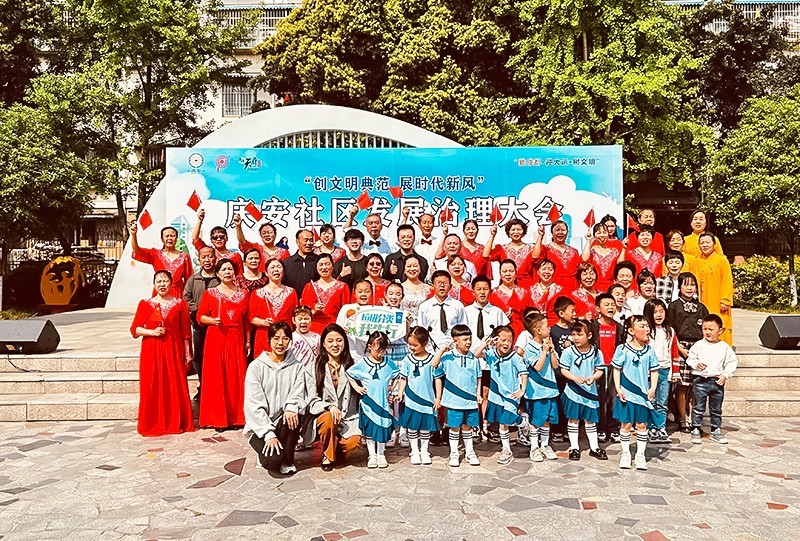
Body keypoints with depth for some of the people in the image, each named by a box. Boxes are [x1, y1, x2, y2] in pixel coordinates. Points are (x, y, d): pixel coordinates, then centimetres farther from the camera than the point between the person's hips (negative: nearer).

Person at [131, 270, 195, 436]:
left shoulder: (180, 304, 5)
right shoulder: (145, 304, 5)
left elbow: (186, 332, 4)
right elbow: (134, 329, 5)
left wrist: (188, 354, 1)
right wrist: (151, 332, -11)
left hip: (173, 350, 0)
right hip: (151, 351, 0)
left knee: (175, 387, 2)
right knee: (152, 389, 1)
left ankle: (176, 423, 14)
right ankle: (153, 424, 13)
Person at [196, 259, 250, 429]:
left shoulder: (243, 293, 12)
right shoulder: (210, 293, 5)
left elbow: (246, 320, 12)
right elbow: (200, 316, 5)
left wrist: (248, 342, 9)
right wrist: (213, 320, -15)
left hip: (236, 339, 2)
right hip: (216, 338, -2)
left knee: (236, 378, 2)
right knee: (216, 377, -2)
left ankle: (236, 417, 11)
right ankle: (217, 418, 6)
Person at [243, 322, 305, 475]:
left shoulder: (297, 367, 5)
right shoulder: (256, 366, -4)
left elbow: (297, 394, -6)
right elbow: (254, 404, -11)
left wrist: (291, 407, -30)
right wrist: (269, 434, -19)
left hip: (284, 424, 3)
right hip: (260, 426, -2)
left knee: (294, 415, -32)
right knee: (273, 460, -27)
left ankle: (288, 462, -9)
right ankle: (265, 452, 11)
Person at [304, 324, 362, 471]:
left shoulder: (352, 366, 8)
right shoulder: (313, 368, 2)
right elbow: (312, 401, -5)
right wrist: (329, 406, -23)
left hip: (348, 419, 1)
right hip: (322, 417, -1)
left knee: (355, 443, -28)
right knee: (328, 418, -35)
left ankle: (339, 450, 11)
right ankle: (327, 455, -5)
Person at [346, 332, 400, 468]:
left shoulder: (388, 364, 3)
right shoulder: (362, 363, -5)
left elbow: (397, 374, 19)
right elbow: (349, 374, 4)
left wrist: (392, 386, 7)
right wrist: (356, 387, -2)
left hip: (383, 402, 2)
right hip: (368, 403, -2)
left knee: (383, 428, 6)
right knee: (369, 429, 5)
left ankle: (381, 455, 20)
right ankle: (372, 455, 17)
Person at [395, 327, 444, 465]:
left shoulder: (432, 360, -4)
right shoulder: (407, 360, -1)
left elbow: (438, 379, 0)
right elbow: (403, 378, 4)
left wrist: (438, 398, -2)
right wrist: (400, 392, -8)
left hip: (427, 399, -1)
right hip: (411, 400, 1)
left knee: (426, 427, 10)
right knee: (412, 427, 7)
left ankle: (424, 451, 24)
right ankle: (414, 451, 20)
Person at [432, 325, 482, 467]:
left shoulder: (474, 358, 4)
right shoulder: (448, 357, -4)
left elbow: (478, 378, 11)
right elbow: (434, 364, -15)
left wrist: (478, 394, 6)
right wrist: (442, 350, -19)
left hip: (470, 399, 2)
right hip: (454, 399, -2)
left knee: (467, 426, 14)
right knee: (455, 427, 7)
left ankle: (470, 452, 29)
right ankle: (454, 453, 21)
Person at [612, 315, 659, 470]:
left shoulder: (649, 351, 2)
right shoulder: (623, 350, -7)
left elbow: (654, 371, 7)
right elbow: (616, 369, -3)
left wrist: (653, 388, -4)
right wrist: (618, 388, -9)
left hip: (644, 393, 3)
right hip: (626, 393, -2)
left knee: (642, 424, 8)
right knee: (626, 424, 6)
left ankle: (640, 454, 21)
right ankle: (625, 453, 20)